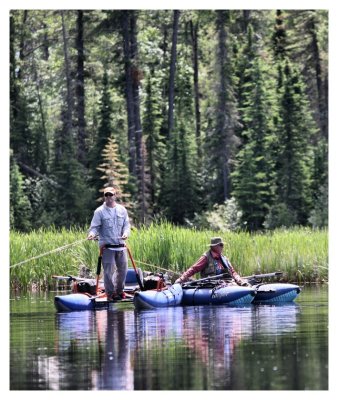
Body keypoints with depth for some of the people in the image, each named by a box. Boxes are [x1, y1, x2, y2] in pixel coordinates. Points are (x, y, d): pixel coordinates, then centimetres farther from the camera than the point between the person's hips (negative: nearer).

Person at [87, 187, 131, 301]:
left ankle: (119, 290, 28)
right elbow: (94, 226, -4)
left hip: (120, 245, 4)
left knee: (123, 269, 10)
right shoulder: (99, 211, -2)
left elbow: (127, 225, 10)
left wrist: (126, 233, -11)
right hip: (107, 246, -4)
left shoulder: (122, 210, 9)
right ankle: (111, 293, 5)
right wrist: (92, 234, -26)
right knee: (108, 270, -4)